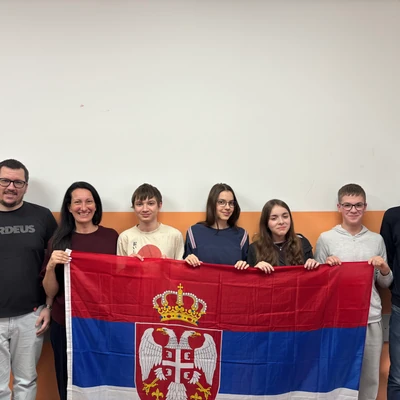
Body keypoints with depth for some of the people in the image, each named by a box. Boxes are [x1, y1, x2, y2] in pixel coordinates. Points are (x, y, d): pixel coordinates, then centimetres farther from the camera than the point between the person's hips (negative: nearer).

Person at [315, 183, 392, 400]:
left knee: (369, 376, 12)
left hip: (371, 318, 3)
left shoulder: (376, 239, 6)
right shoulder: (326, 238, -2)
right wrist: (327, 266, -16)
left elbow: (385, 284, 12)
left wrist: (384, 268, -8)